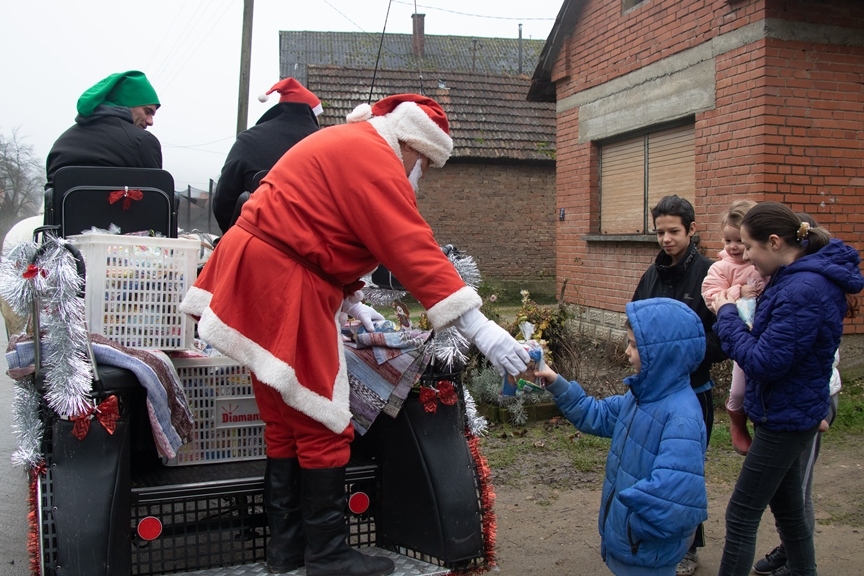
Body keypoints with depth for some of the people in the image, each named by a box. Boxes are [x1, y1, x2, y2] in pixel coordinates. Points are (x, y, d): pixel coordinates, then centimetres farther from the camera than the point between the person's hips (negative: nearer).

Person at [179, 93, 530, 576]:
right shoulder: (373, 158, -14)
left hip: (259, 273, 11)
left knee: (288, 421, 14)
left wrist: (351, 304, 19)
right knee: (323, 425, -2)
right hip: (282, 284, -11)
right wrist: (478, 328, -24)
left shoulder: (345, 145, 19)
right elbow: (415, 250, -22)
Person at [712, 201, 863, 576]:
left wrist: (727, 315, -14)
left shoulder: (803, 291, -26)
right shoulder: (798, 278, 5)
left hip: (785, 417, -10)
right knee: (787, 509, 22)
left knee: (741, 517, -1)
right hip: (787, 414, 10)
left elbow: (763, 362, -26)